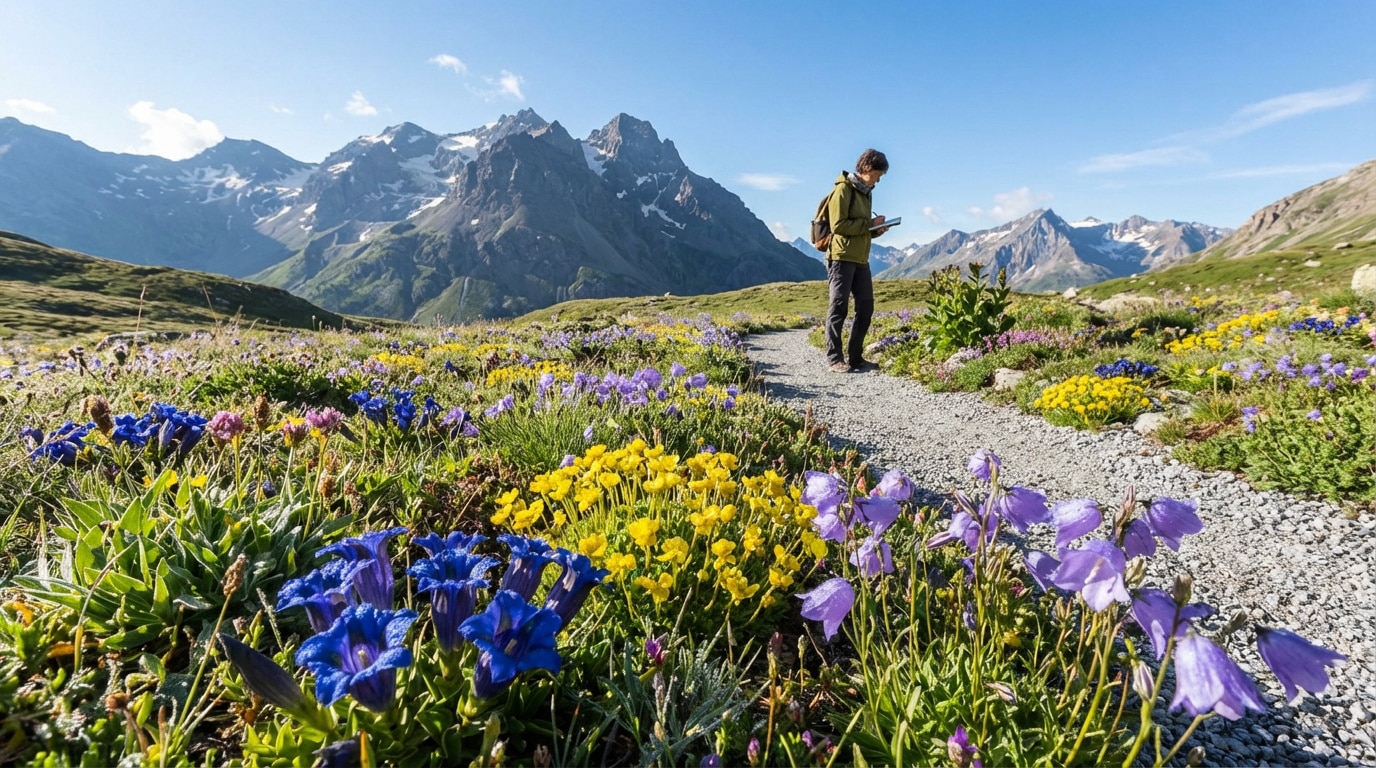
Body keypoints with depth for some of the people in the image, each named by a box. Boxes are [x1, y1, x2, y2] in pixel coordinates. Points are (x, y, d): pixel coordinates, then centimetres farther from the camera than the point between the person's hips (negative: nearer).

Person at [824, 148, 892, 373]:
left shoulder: (865, 192, 21)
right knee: (838, 307, -6)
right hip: (841, 257, -9)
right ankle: (834, 358, 0)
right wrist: (869, 223, -12)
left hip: (860, 259, 9)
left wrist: (877, 230, 6)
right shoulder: (843, 189, -6)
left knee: (866, 307, 6)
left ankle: (855, 357, 14)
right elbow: (838, 225, -16)